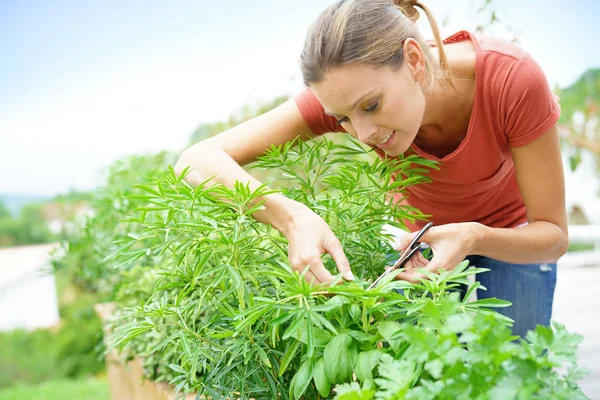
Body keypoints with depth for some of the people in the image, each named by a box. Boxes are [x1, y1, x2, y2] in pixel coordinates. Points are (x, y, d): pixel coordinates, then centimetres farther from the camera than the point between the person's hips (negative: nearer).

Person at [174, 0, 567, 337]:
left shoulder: (512, 78, -35)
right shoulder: (349, 93, -31)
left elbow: (554, 234, -25)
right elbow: (198, 160, -35)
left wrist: (475, 238, -46)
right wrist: (291, 217, -51)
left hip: (511, 242, -1)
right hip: (418, 236, 1)